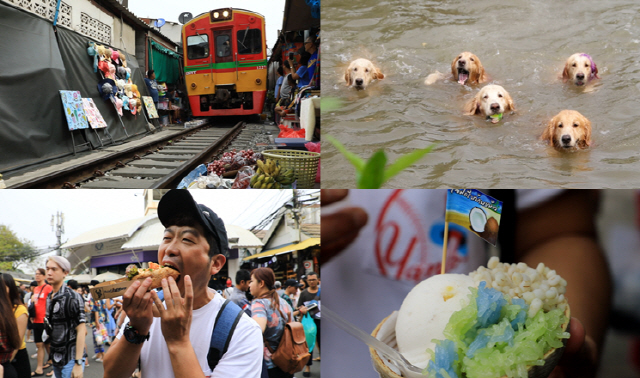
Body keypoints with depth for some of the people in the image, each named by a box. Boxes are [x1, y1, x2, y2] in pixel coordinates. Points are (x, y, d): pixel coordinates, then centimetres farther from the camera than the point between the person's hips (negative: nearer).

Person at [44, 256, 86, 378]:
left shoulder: (72, 297, -14)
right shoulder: (49, 298, 10)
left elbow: (81, 330, -17)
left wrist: (78, 363, -20)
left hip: (71, 359, -7)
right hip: (56, 358, 7)